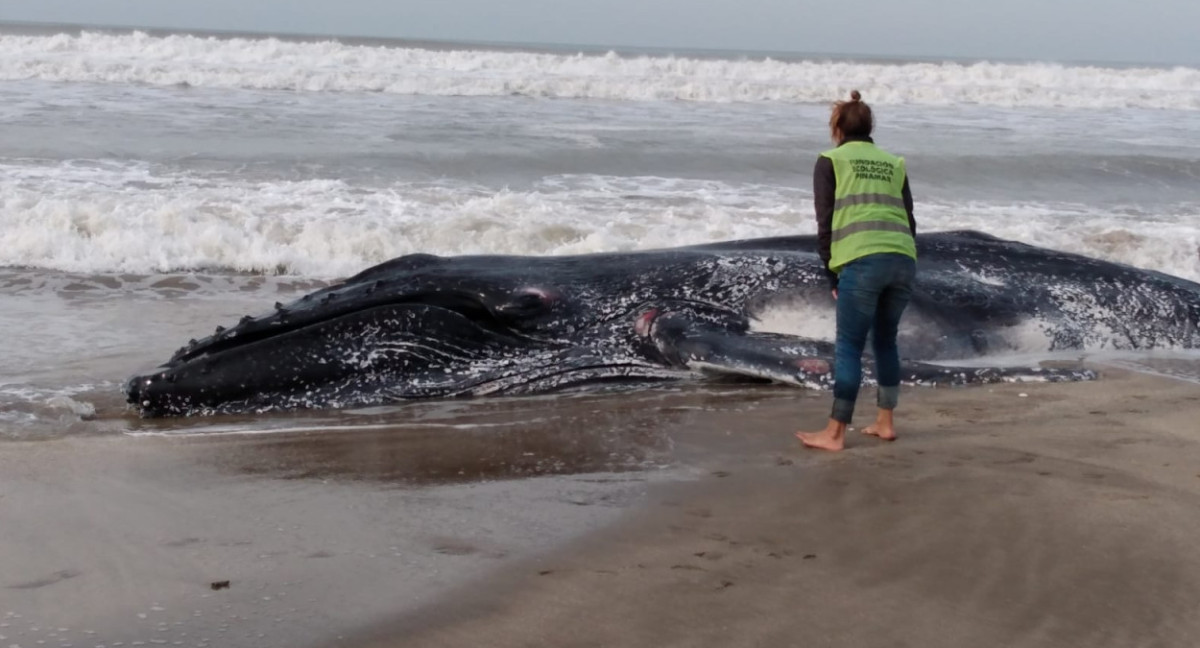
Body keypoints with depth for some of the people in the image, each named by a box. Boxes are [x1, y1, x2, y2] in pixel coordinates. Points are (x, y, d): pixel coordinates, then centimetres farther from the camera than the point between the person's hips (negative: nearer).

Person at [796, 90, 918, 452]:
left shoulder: (830, 161, 12)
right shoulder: (894, 164, 23)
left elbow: (825, 223, 6)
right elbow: (909, 220, 18)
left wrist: (832, 277, 12)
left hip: (862, 261, -4)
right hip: (903, 260, 5)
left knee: (849, 346, 0)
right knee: (886, 341, 19)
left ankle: (835, 433, 1)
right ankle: (885, 422, 25)